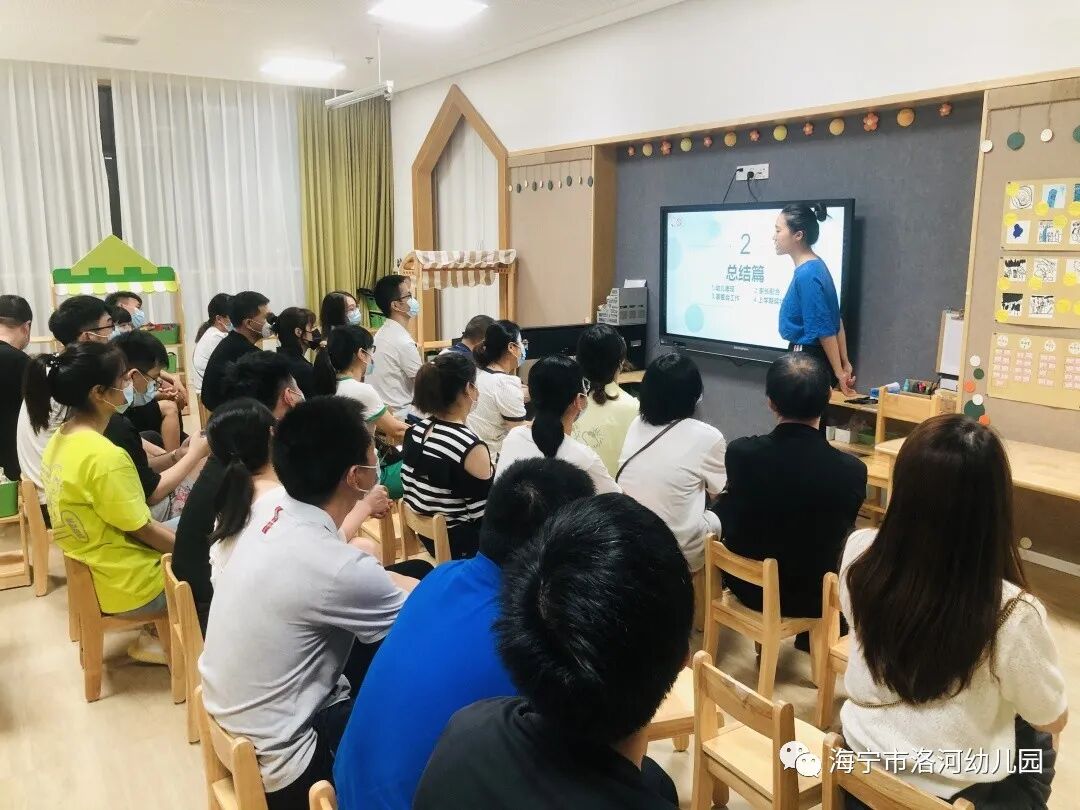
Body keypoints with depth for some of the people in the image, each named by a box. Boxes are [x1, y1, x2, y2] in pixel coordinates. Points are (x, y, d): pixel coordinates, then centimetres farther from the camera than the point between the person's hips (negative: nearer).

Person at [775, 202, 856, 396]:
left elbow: (824, 329, -20)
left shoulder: (806, 275, -21)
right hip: (811, 358, 9)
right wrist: (845, 363, 15)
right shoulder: (815, 267, 9)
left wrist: (839, 372, -17)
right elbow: (836, 320, 12)